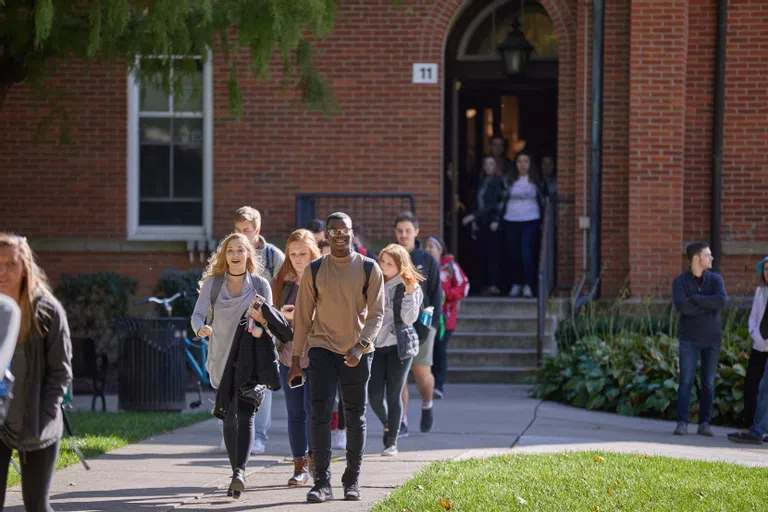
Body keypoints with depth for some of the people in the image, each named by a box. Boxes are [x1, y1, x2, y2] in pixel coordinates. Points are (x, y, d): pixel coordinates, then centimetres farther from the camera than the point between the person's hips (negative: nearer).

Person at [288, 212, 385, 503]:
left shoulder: (369, 269, 1)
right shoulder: (315, 270, 3)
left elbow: (376, 313, -1)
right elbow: (303, 315, 7)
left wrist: (361, 345, -16)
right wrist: (296, 359, 4)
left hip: (357, 353, 0)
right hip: (322, 349, 0)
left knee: (355, 419, 7)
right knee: (320, 414, -11)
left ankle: (352, 482, 19)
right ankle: (322, 482, -11)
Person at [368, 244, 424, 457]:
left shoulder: (410, 287, -3)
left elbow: (409, 318, -13)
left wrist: (409, 293, -21)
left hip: (399, 345, -3)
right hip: (375, 344, 3)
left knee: (394, 395, -3)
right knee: (374, 394, -3)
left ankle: (392, 441, 6)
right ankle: (387, 426, 27)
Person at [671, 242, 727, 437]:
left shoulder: (715, 279, 0)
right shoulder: (680, 281, -5)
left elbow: (722, 301, -20)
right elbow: (682, 307, -22)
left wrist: (694, 298, -20)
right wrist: (709, 306, -17)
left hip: (712, 338, 2)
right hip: (689, 339, -2)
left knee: (708, 383, 3)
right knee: (686, 381, -8)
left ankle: (704, 424, 8)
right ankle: (682, 423, -8)